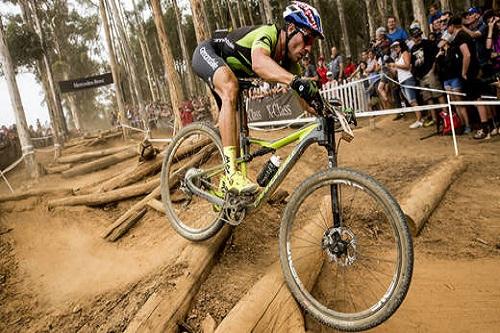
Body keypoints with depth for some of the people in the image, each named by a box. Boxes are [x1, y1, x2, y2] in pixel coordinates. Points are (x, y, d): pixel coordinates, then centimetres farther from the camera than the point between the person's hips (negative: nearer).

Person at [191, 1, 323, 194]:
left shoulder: (289, 61, -11)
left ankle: (226, 189, 18)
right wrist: (296, 81, -71)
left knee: (237, 126, 4)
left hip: (229, 69, 8)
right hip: (207, 53, -8)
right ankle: (231, 173, -41)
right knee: (230, 88, -39)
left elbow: (304, 97, -12)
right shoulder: (268, 33, -33)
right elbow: (259, 63, -57)